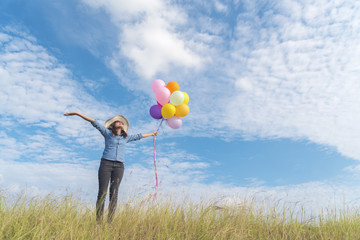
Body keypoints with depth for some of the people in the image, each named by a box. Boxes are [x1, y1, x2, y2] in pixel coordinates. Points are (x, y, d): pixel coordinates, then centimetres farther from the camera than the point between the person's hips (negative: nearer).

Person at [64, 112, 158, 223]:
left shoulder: (126, 137, 18)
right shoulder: (107, 133, 10)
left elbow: (138, 136, 32)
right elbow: (94, 122, 5)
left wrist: (151, 134, 45)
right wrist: (77, 113, 4)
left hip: (119, 167, 2)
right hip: (106, 164, -2)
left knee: (114, 194, -2)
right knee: (102, 193, -6)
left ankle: (110, 221, 1)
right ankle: (98, 221, -2)